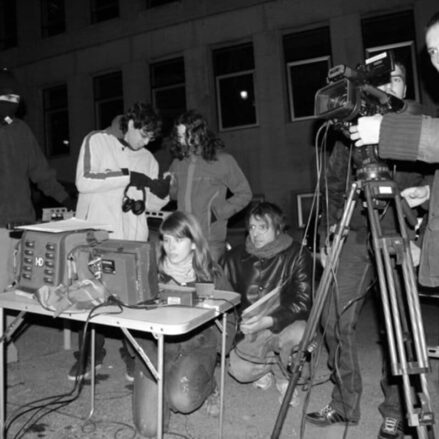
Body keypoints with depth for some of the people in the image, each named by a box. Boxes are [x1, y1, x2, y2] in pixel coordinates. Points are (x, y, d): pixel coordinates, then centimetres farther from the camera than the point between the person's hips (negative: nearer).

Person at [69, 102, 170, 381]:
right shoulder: (97, 141, 2)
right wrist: (127, 176, -16)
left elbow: (153, 204, 13)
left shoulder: (148, 159, 13)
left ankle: (132, 355, 19)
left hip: (132, 240, 3)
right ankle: (90, 355, 23)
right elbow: (83, 181, -12)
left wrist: (161, 194, -10)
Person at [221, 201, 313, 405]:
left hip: (283, 325, -2)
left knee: (299, 333, -35)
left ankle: (283, 375, 1)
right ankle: (267, 367, 17)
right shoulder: (234, 257, -2)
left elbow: (303, 302, -17)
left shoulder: (297, 255, -11)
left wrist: (268, 321, -30)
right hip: (249, 329, 2)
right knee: (239, 371, -22)